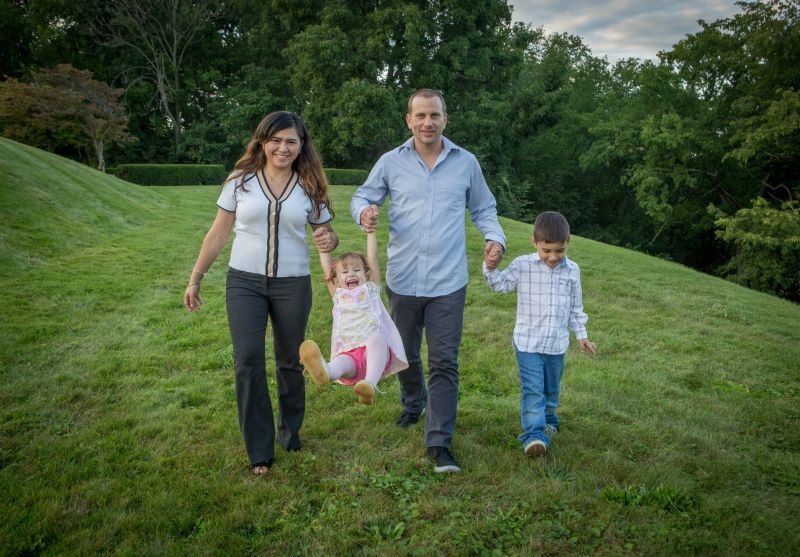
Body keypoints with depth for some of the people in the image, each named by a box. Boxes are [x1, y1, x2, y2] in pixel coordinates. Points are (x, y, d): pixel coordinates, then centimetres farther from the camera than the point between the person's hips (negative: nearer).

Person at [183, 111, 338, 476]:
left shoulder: (309, 187, 0)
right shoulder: (240, 181, -1)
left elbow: (326, 232, 8)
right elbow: (218, 234, 4)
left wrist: (330, 241, -17)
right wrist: (195, 280, 5)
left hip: (293, 284, 1)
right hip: (244, 282, 0)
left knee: (290, 361, 10)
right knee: (248, 361, -8)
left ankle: (290, 432, 34)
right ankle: (259, 451, 4)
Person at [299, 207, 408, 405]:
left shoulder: (371, 290, 18)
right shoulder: (338, 296, 24)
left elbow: (372, 258, 12)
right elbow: (326, 269, 20)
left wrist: (370, 229, 11)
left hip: (374, 352, -2)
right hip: (349, 353, 2)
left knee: (376, 337, -38)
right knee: (341, 362, -34)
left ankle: (369, 384, -62)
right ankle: (324, 371, -72)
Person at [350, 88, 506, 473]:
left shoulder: (466, 163, 2)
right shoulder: (391, 163, 0)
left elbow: (483, 209, 13)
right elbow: (362, 196, 8)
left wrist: (495, 238, -7)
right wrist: (364, 212, -16)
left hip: (448, 283, -1)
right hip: (402, 280, 1)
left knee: (444, 363, -3)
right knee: (405, 355, 18)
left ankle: (439, 444, 5)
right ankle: (413, 403, 47)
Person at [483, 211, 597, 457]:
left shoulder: (572, 270, 2)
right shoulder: (522, 265, -8)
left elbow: (576, 307, 10)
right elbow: (501, 284, -11)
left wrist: (581, 335, 12)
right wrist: (491, 268, -30)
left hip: (557, 344, 4)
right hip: (528, 342, -3)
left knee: (551, 389, 19)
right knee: (532, 389, -10)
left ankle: (548, 419, 41)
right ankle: (533, 434, -11)